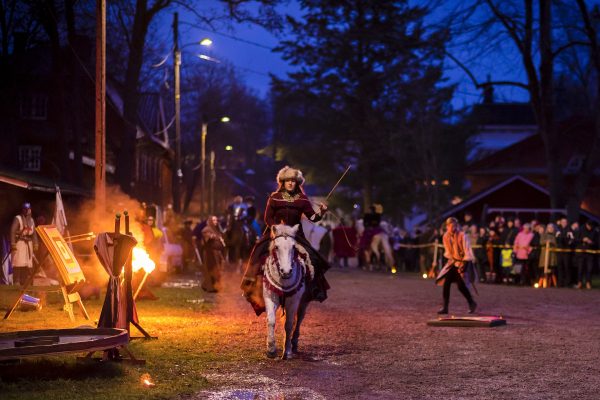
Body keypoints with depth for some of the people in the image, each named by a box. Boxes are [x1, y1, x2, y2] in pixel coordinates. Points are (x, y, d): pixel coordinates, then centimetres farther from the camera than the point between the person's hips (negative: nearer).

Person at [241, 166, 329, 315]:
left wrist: (321, 213, -20)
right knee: (262, 255, -21)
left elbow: (313, 217, 0)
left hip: (296, 235, 1)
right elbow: (268, 218, 6)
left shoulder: (302, 200, 5)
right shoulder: (274, 198, 4)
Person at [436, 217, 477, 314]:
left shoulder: (462, 236, -16)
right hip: (453, 262, 5)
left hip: (463, 262, -5)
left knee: (461, 285, -14)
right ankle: (445, 308, -2)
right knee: (446, 283, -7)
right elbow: (448, 251, 9)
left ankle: (472, 303, 10)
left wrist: (464, 264, -23)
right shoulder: (446, 237, 0)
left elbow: (467, 252, -16)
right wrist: (452, 259, -4)